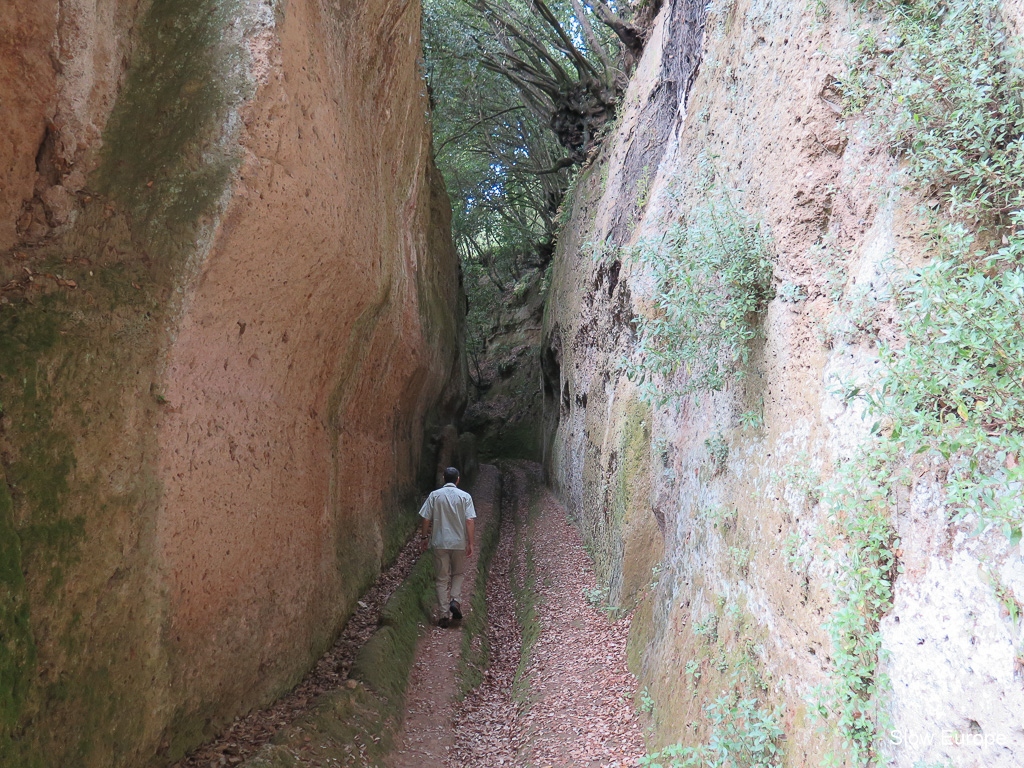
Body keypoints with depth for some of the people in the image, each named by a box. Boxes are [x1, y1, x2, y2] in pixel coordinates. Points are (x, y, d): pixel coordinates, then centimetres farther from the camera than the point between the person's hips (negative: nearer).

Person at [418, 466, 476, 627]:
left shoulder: (434, 496, -1)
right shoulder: (465, 496, -3)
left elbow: (426, 519, -2)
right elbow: (469, 521, -9)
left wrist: (424, 538, 11)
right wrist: (470, 543, -5)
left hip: (440, 543, 0)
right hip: (459, 543, 0)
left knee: (443, 578, 7)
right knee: (459, 573, 20)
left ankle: (445, 614, 5)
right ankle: (456, 601, -2)